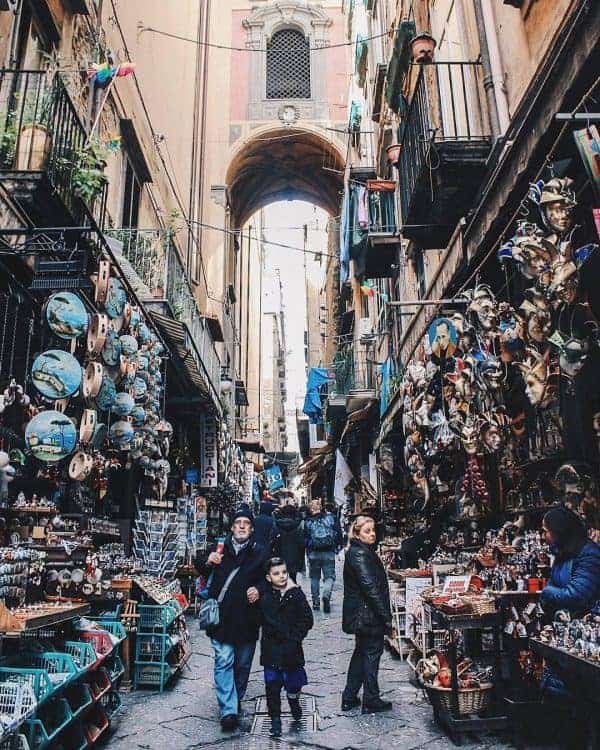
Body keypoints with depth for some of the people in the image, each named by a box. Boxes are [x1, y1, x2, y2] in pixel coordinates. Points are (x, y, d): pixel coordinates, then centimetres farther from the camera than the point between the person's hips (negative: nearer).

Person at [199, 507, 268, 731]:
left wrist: (258, 590, -12)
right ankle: (228, 710, 0)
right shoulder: (220, 549, 2)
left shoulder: (260, 553, 2)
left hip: (247, 618, 1)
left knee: (243, 663, 14)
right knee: (223, 662, -5)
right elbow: (203, 577, 9)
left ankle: (236, 699, 35)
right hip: (222, 617, -1)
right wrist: (208, 564, -12)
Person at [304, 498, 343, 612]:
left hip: (313, 553, 1)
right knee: (330, 576, 6)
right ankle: (326, 595, -20)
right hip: (329, 552, -1)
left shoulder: (307, 522, -2)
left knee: (314, 577, 16)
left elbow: (305, 538, -1)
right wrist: (338, 546, 12)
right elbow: (338, 532, 0)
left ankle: (316, 602, 19)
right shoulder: (331, 517, -1)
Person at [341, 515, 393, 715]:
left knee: (361, 652, 18)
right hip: (368, 614, -10)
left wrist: (384, 614, 19)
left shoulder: (365, 552, 11)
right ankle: (371, 701, 16)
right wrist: (386, 616, -21)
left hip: (359, 614, 10)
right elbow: (370, 587, -25)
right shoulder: (360, 554, -20)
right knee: (372, 653, 3)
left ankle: (349, 698, 27)